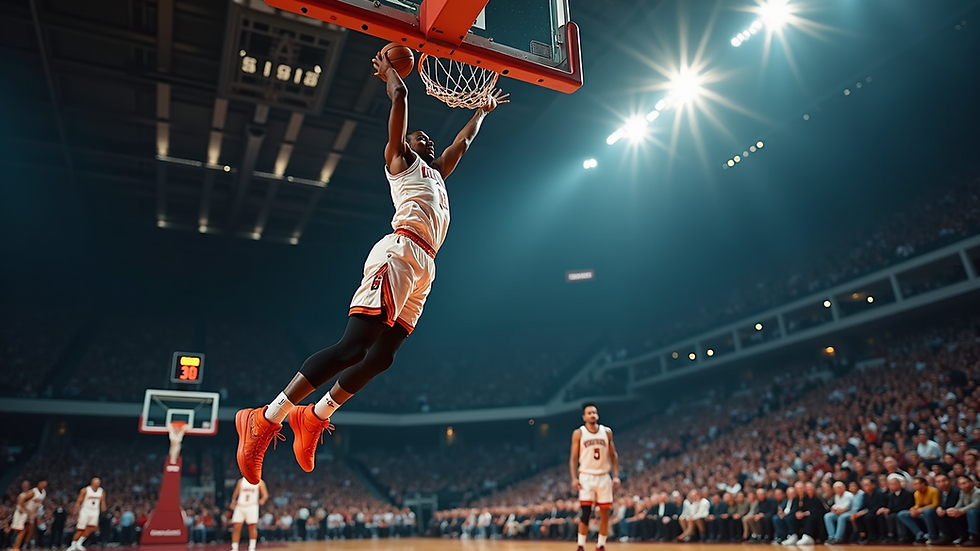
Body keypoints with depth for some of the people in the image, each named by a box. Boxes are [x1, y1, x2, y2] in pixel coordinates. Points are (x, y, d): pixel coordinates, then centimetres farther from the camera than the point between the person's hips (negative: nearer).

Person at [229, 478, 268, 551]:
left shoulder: (259, 482, 3)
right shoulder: (241, 481, 10)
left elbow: (265, 495, -2)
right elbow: (236, 493, 14)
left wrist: (262, 500, -23)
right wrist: (233, 501, -6)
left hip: (252, 506, -2)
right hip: (239, 506, 2)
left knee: (252, 527, -2)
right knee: (236, 528, -4)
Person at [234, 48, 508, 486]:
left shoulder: (435, 173, 36)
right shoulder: (399, 159, 15)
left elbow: (462, 142, 49)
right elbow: (400, 96, 10)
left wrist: (483, 109, 57)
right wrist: (387, 69, 27)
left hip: (423, 268, 9)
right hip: (400, 253, -8)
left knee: (379, 357, 4)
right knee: (354, 345, -18)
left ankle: (314, 417, 17)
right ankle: (266, 418, -14)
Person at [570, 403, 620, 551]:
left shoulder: (607, 432, 5)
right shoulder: (578, 433, -2)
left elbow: (613, 455, 9)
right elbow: (573, 458, -1)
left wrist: (616, 476, 0)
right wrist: (574, 478, -11)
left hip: (604, 477, 3)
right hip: (586, 476, -3)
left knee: (605, 513, 6)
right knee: (585, 513, -7)